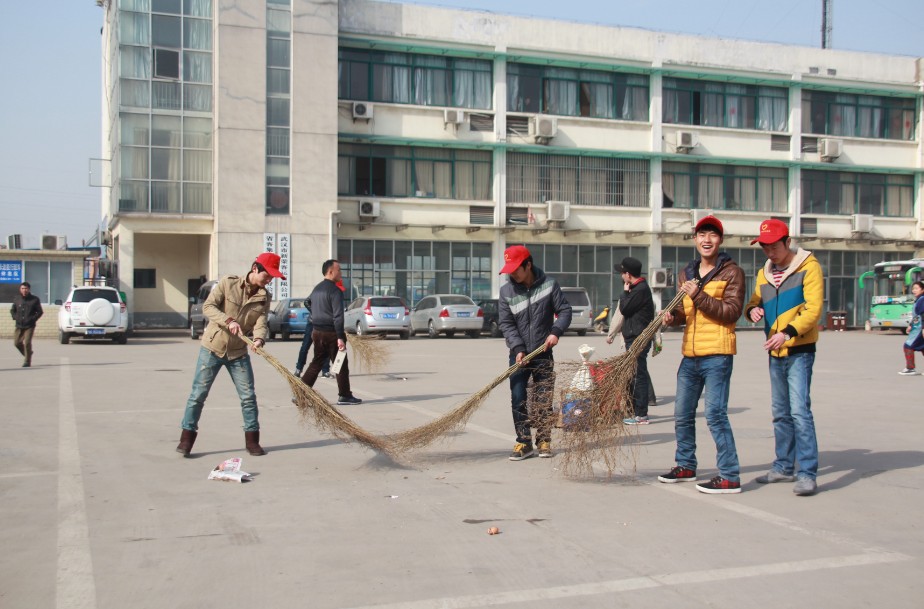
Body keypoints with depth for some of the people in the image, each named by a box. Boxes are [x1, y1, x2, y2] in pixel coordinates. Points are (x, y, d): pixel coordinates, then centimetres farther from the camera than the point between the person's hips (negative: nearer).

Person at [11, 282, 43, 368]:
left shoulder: (34, 299, -3)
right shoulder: (16, 298, 6)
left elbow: (40, 312, 1)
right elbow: (12, 310, 17)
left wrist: (32, 319, -10)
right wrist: (15, 317, 0)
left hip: (29, 326, -4)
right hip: (19, 325, 4)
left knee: (27, 343, -11)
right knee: (17, 343, 5)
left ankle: (27, 361, -1)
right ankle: (28, 354, 31)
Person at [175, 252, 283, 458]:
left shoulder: (264, 297, 0)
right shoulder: (228, 283, -10)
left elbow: (261, 322, -11)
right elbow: (208, 307, -14)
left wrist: (259, 339, -32)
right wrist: (229, 321, -29)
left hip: (239, 352, 3)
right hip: (212, 347, -3)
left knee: (248, 396, 2)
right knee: (198, 394, 1)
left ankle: (252, 440, 14)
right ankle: (186, 439, 11)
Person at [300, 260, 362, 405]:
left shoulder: (316, 289, 13)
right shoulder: (335, 290, -14)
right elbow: (338, 316, -20)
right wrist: (340, 337, -21)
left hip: (317, 332, 8)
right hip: (331, 333, -8)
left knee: (316, 363, 13)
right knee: (341, 365, 3)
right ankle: (344, 396, 8)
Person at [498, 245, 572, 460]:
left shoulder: (549, 284, -6)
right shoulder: (506, 291, -3)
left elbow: (565, 310, -2)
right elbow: (506, 323, -4)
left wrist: (556, 331, -20)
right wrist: (518, 348, -16)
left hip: (543, 354, -1)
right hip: (519, 354, 1)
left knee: (544, 400, 4)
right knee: (518, 399, -4)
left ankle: (544, 441, 14)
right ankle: (524, 442, 3)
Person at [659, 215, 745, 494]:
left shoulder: (732, 272, -5)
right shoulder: (687, 273, 16)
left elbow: (732, 312, -15)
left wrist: (699, 296, -20)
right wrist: (673, 316, 2)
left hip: (717, 355, -7)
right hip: (690, 355, 8)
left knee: (715, 414, -10)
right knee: (682, 415, 15)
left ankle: (729, 476, -4)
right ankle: (686, 466, 30)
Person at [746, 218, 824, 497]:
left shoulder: (808, 266, -9)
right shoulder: (764, 273, 12)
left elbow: (814, 308, -17)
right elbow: (755, 301, 14)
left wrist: (787, 332, -29)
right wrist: (752, 309, -11)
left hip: (799, 350, -7)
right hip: (775, 352, 7)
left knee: (799, 410, -13)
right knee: (781, 413, 13)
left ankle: (807, 473, -11)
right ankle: (784, 467, 23)